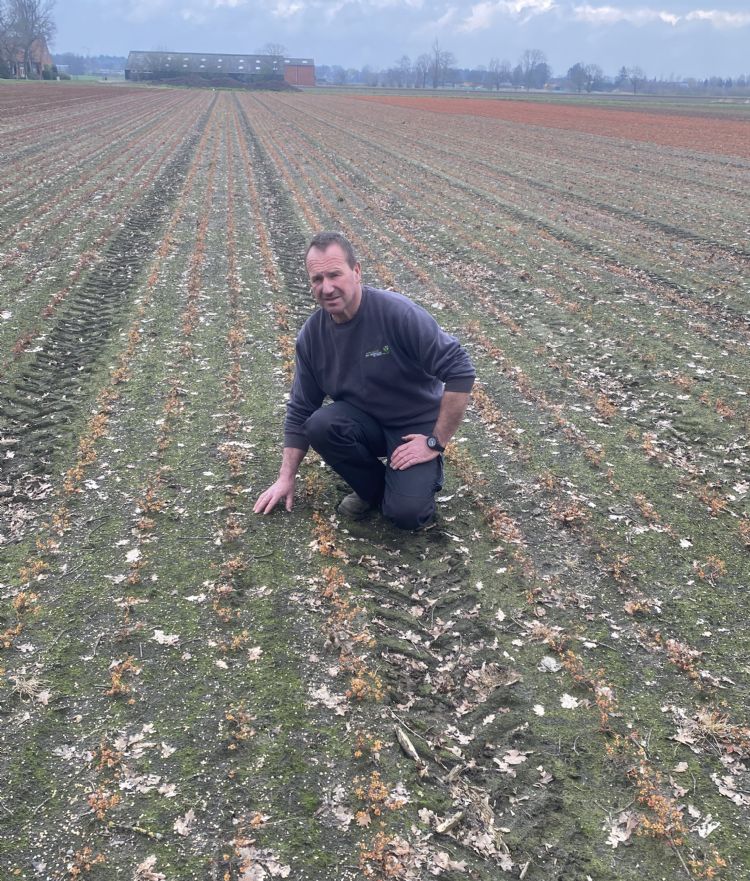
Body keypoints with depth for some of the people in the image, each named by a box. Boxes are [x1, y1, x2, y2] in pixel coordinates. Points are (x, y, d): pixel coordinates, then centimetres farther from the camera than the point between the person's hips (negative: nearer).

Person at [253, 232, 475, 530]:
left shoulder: (398, 313, -25)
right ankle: (373, 487, 0)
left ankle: (427, 472, 10)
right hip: (364, 421, 5)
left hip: (415, 426, -5)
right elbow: (300, 410, 2)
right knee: (320, 425, -28)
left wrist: (436, 443, -21)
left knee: (407, 513, -26)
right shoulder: (311, 334, -8)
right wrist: (286, 478, 1)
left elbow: (460, 371, -24)